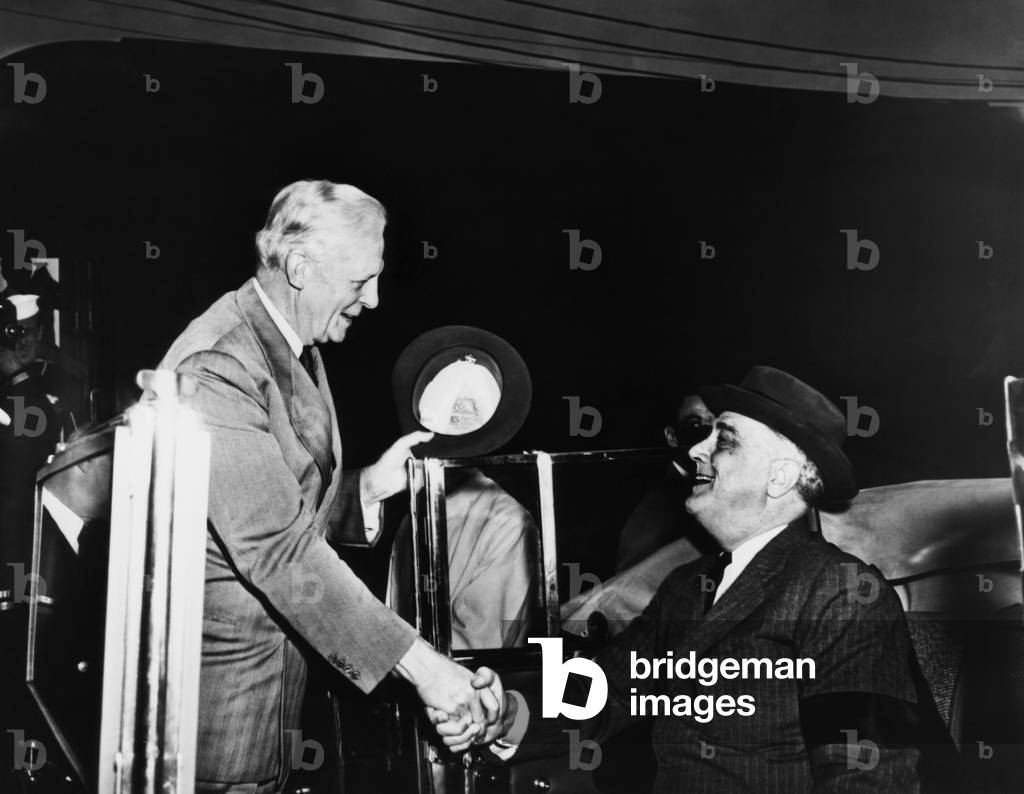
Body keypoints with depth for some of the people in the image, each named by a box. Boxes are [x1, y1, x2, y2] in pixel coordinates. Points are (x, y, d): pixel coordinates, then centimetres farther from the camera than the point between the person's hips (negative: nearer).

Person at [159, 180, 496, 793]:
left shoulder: (299, 351, 9)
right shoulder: (217, 364, -22)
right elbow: (277, 547, -28)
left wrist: (367, 486, -5)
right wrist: (415, 661, -28)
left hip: (278, 646, 9)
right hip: (222, 665, -9)